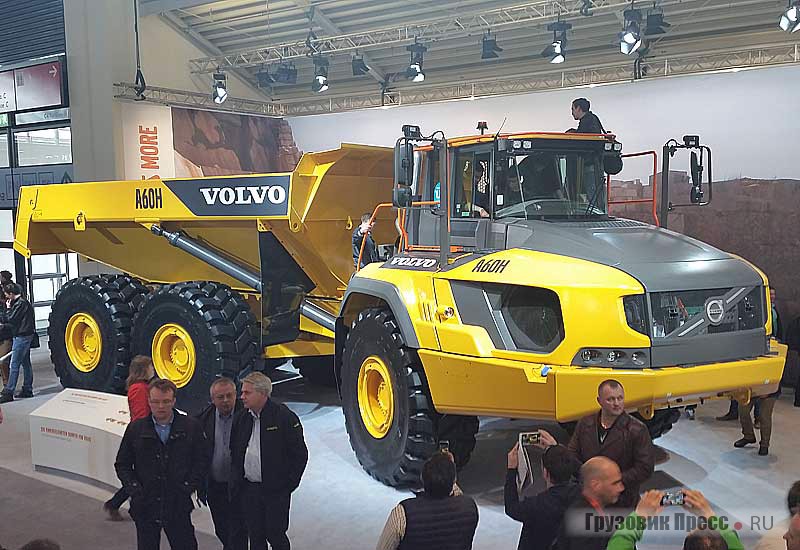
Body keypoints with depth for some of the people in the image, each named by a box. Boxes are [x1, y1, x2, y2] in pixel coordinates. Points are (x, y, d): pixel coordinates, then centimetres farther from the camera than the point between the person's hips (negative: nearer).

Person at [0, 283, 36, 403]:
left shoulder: (20, 304, -17)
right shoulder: (23, 302, 14)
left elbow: (11, 320, -15)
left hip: (22, 337, -10)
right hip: (25, 336, 10)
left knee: (14, 365, -8)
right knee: (26, 363, 13)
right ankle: (27, 390, 19)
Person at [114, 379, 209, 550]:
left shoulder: (191, 427, -1)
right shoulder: (136, 428, 2)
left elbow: (202, 460, 3)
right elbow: (122, 464, 8)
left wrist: (189, 487, -6)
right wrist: (133, 488, -5)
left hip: (179, 505, -1)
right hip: (145, 506, 1)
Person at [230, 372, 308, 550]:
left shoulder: (285, 417, -12)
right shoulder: (241, 419, 6)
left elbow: (300, 454, -8)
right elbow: (234, 453, 16)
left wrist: (289, 484, -10)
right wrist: (235, 481, 7)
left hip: (275, 491, -5)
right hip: (248, 489, 5)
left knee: (276, 536, 4)